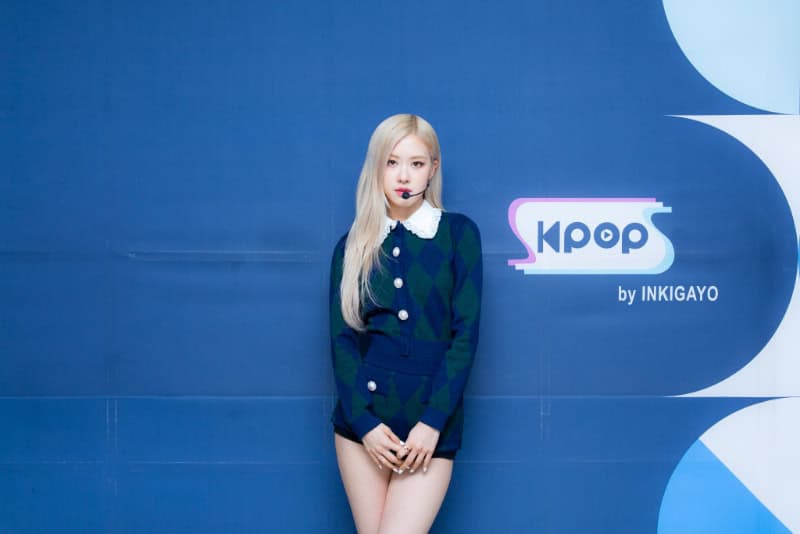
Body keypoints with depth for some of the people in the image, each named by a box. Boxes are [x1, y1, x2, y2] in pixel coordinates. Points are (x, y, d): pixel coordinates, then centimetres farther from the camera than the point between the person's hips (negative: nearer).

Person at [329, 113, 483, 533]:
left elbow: (465, 334, -4)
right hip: (363, 418, 2)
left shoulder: (459, 234, 0)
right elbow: (341, 338, 2)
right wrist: (364, 422, -9)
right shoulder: (353, 246, 7)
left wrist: (432, 423, -11)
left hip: (431, 422, -2)